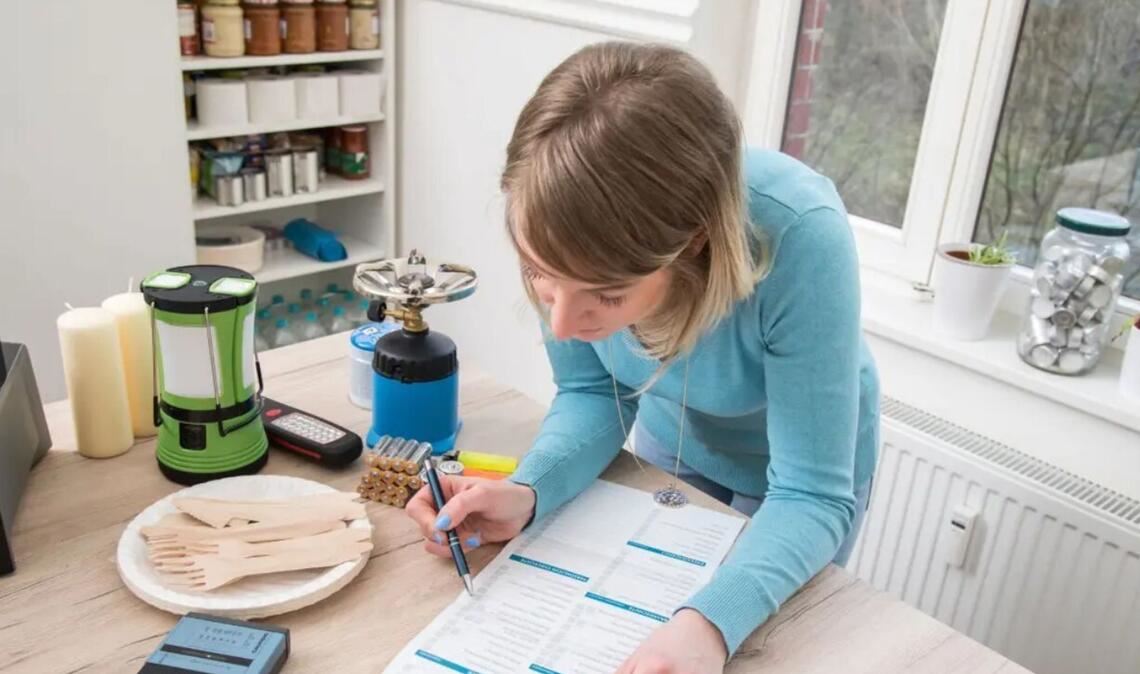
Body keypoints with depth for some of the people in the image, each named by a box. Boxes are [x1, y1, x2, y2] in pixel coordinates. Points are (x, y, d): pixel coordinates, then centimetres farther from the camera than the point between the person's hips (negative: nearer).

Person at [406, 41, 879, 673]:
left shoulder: (799, 238, -41)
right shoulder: (570, 227, -31)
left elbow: (812, 496, -34)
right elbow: (592, 394, -16)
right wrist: (527, 491, -34)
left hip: (802, 467, -2)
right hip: (672, 441, 3)